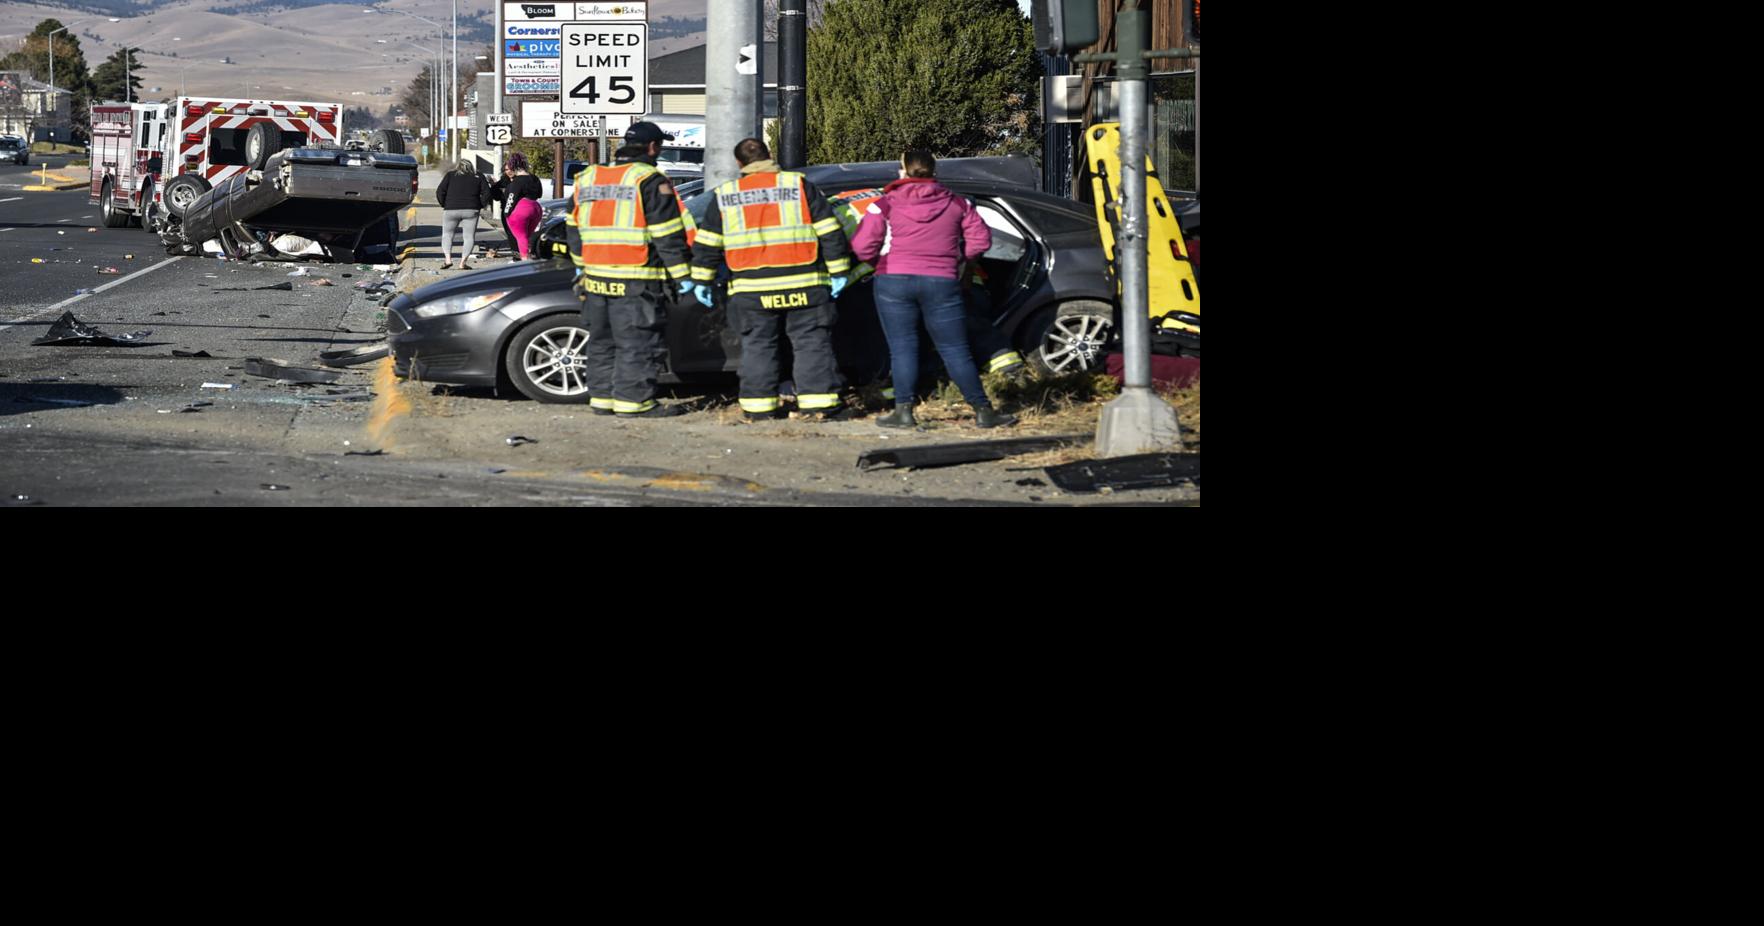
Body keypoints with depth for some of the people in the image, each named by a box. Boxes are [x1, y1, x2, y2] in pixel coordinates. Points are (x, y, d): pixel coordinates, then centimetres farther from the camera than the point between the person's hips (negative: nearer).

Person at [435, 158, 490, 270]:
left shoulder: (451, 175, 6)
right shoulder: (478, 177, 9)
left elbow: (440, 192, -1)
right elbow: (486, 193, 3)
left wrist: (444, 205, 10)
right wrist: (480, 205, 12)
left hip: (451, 210, 0)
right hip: (471, 211, 0)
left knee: (447, 234, 14)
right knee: (469, 237, 7)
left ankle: (447, 259, -4)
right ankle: (463, 262, -4)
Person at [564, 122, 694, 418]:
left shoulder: (588, 179, 13)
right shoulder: (650, 181, -8)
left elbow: (574, 226, 21)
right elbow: (668, 234, -11)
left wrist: (582, 265, 31)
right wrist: (682, 274, -7)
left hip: (596, 278, 7)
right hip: (636, 282, -7)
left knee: (602, 341, 14)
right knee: (638, 343, -2)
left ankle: (602, 397, 18)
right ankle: (633, 400, -4)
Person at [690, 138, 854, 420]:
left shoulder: (725, 196, 7)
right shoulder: (799, 185, 0)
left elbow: (706, 244, 8)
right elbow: (830, 232, -3)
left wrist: (701, 280, 15)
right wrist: (838, 271, 1)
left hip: (751, 289, 2)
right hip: (803, 285, -2)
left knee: (758, 346, 10)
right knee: (813, 343, 3)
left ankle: (759, 404, 9)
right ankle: (819, 403, -2)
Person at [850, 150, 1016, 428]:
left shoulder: (886, 205, 0)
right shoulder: (957, 204, 7)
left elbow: (862, 247, -5)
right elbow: (980, 240, 6)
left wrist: (882, 262, 13)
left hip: (893, 281, -2)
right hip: (942, 283, 2)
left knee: (902, 349, 5)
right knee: (955, 350, 6)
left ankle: (903, 410, -3)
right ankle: (983, 411, 7)